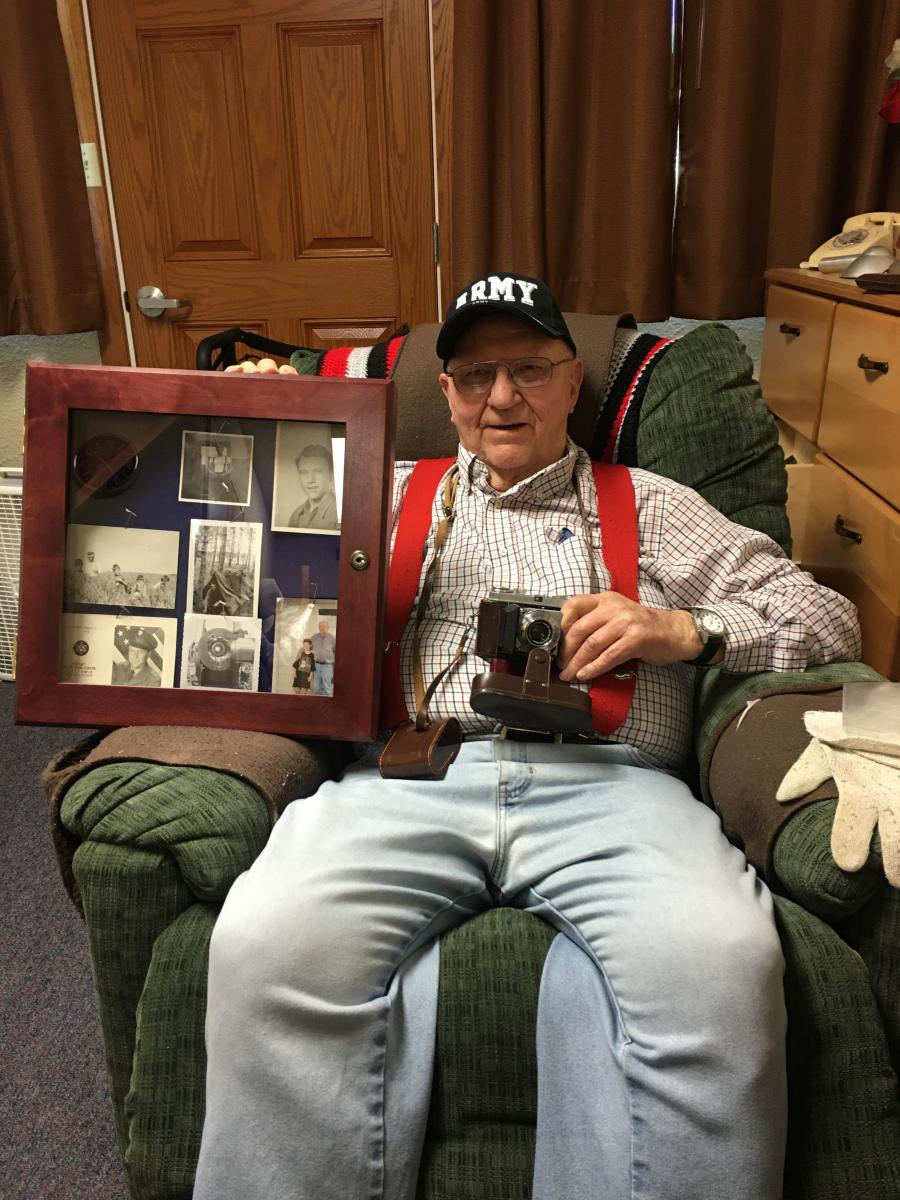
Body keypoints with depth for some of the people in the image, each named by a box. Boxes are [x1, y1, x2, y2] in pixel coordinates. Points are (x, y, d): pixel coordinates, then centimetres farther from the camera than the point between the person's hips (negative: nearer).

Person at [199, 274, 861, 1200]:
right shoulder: (394, 493, 27)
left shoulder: (652, 506, 24)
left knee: (719, 961, -33)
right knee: (267, 939, -29)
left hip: (608, 778, 0)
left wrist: (685, 628, -1)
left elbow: (828, 617, 17)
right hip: (416, 773, 1)